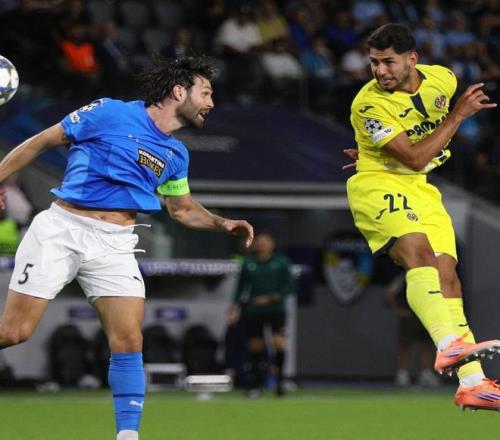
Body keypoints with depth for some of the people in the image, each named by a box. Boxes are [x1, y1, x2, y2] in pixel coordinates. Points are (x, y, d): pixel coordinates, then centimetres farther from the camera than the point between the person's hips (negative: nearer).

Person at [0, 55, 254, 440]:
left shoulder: (175, 155, 13)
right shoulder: (110, 113, -5)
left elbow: (183, 209, 28)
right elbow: (41, 142, 2)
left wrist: (223, 224, 10)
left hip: (115, 245, 5)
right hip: (61, 228, -5)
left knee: (129, 341, -10)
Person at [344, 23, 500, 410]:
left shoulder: (443, 79, -1)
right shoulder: (369, 105, -18)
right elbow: (414, 158, -21)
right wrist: (458, 116, -19)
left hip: (421, 189, 6)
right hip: (379, 186, -6)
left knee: (446, 273, -3)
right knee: (419, 251, -31)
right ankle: (449, 345, -48)